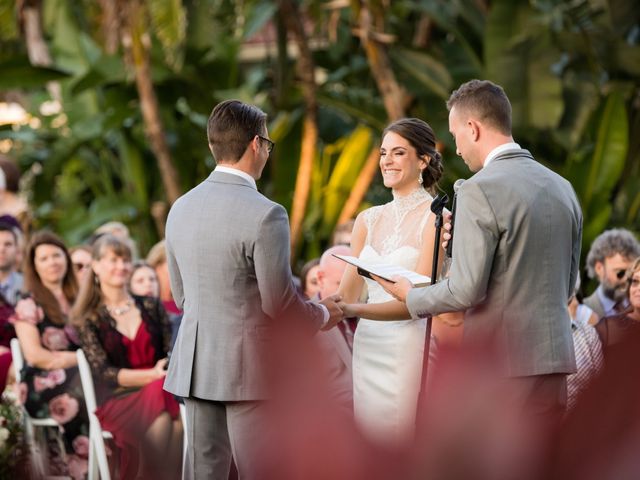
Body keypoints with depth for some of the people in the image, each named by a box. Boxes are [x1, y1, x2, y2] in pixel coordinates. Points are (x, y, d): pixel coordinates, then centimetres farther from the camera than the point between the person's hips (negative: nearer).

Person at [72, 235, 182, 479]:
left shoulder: (152, 307, 17)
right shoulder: (90, 320, 8)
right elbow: (104, 373, -3)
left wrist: (168, 372, -16)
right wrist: (151, 376, -18)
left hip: (160, 390, 3)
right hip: (116, 399, -3)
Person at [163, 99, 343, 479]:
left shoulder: (181, 209, 6)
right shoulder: (265, 215, -15)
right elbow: (279, 303, -13)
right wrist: (323, 315, 6)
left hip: (195, 366, 6)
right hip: (248, 367, -6)